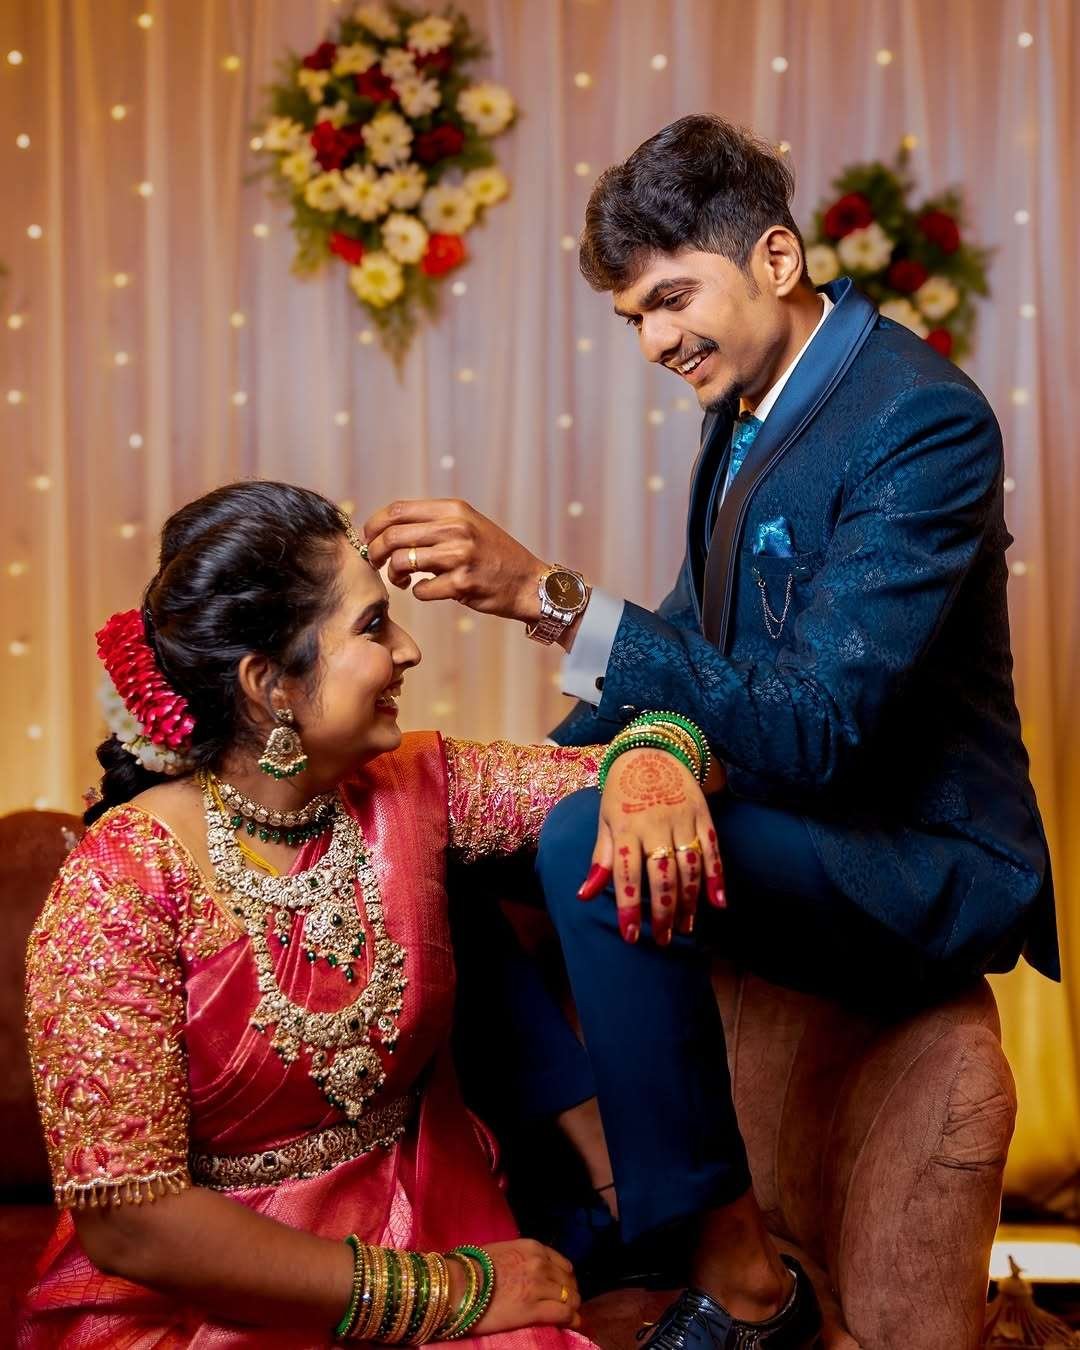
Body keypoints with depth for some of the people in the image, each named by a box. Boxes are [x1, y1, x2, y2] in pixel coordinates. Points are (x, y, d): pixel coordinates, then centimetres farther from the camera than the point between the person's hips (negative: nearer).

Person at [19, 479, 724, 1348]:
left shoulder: (416, 789, -2)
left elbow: (633, 755, 6)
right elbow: (125, 1218, -18)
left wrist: (652, 775, -20)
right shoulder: (123, 887, -16)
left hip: (425, 1225, 4)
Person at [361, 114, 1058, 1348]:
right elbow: (698, 639, 14)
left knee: (592, 841, -31)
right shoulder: (749, 403, 6)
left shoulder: (924, 422, -22)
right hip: (801, 807, 9)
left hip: (930, 867, -9)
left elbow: (811, 728, -30)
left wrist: (548, 596, -35)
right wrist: (655, 748, -7)